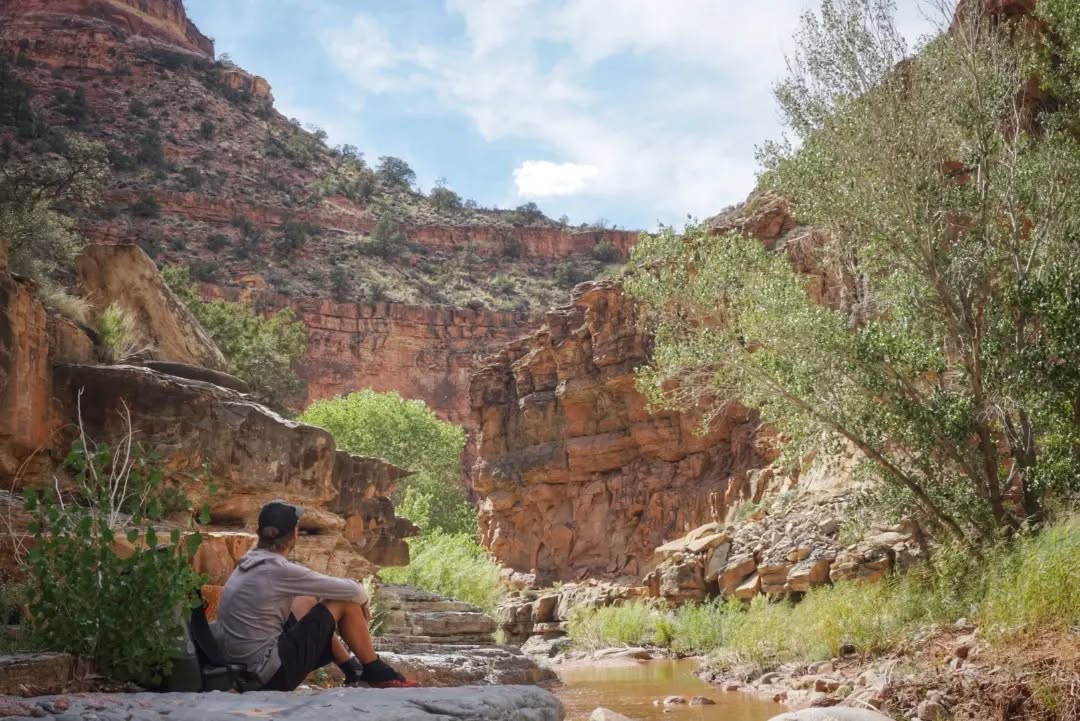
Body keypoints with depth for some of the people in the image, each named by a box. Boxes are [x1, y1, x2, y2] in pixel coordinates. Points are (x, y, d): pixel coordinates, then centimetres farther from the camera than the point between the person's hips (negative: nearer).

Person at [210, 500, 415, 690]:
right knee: (345, 602, -2)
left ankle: (354, 672, 32)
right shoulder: (278, 570, -18)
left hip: (246, 673, 9)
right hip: (273, 675, -9)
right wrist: (363, 601, 13)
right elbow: (352, 590, -9)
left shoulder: (249, 564, 6)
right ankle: (378, 674, 15)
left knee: (307, 602, 25)